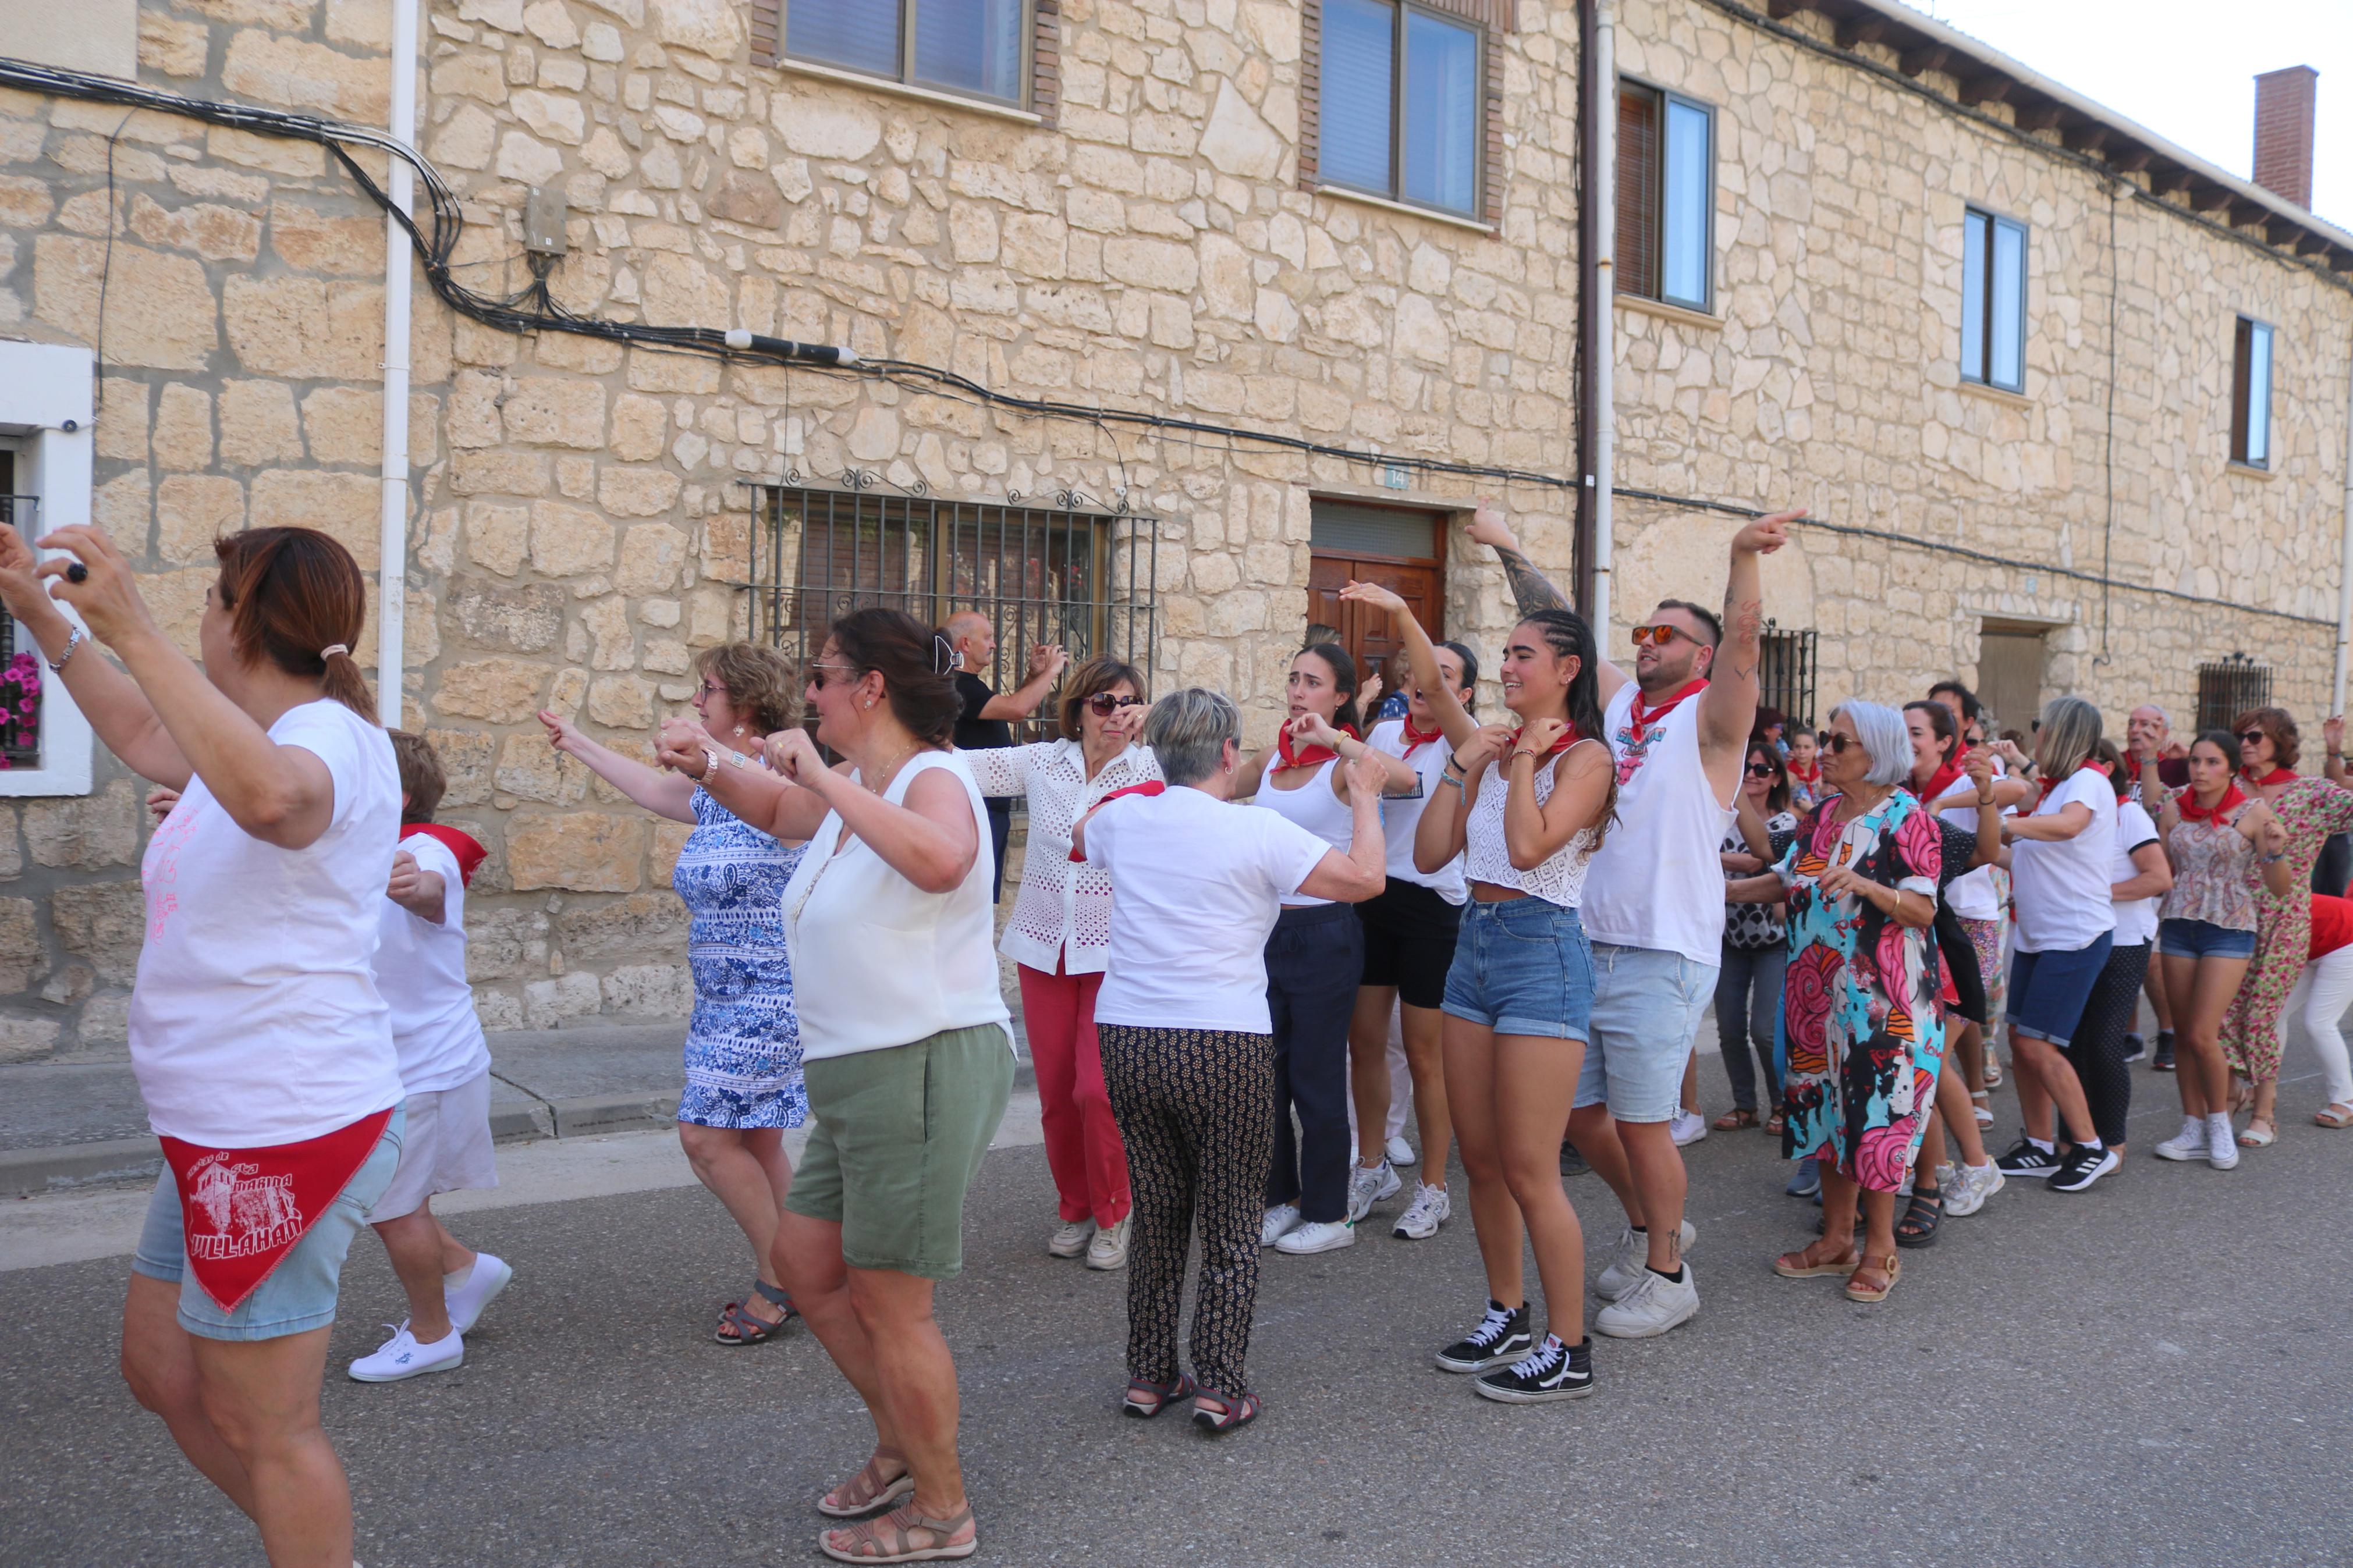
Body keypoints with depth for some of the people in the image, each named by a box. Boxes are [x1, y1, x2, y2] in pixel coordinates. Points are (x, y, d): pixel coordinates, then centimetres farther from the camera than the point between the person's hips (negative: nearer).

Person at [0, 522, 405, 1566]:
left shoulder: (333, 735, -18)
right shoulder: (267, 739, 14)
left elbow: (267, 795, -43)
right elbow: (142, 734, 34)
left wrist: (132, 632, -42)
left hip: (285, 1136, -11)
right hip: (226, 1130, 11)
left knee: (263, 1427, 0)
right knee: (160, 1370, 23)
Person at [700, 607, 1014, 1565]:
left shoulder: (934, 781, -16)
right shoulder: (854, 791, 10)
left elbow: (938, 861, -41)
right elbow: (777, 813, 32)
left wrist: (824, 777, -33)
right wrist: (707, 769, 16)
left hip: (925, 1065, -10)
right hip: (857, 1073, 10)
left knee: (889, 1303, 1)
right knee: (806, 1266, 19)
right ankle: (901, 1445, 37)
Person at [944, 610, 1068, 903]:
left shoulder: (972, 685, 18)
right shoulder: (959, 686, -16)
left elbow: (1013, 711, 30)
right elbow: (1017, 708, -25)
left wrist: (1035, 675, 16)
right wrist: (1051, 671, -11)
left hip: (994, 809, 11)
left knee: (988, 901, 13)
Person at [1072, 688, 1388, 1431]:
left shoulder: (1124, 818, 4)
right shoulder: (1258, 832, -9)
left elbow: (1084, 831, 29)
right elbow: (1365, 878, -6)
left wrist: (1123, 777, 41)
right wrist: (1365, 797, 8)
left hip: (1128, 1036, 4)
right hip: (1226, 1044, -4)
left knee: (1156, 1212, 16)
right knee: (1231, 1221, 8)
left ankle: (1149, 1375, 23)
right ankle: (1221, 1387, 10)